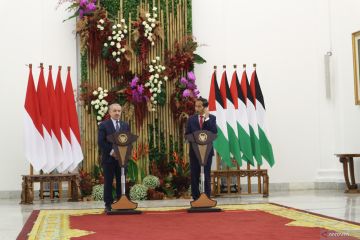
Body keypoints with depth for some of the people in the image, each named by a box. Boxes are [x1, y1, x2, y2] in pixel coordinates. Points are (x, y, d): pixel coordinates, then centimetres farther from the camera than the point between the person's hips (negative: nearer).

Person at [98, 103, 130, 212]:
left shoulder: (126, 126, 13)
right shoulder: (103, 125, 1)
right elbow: (100, 142, -6)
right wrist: (110, 152, -14)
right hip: (108, 158, -3)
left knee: (121, 182, 3)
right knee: (108, 182, 0)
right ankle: (108, 205, 4)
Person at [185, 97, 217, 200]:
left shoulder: (211, 118, 0)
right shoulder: (191, 119, 6)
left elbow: (214, 132, -14)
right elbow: (187, 134, 7)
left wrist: (207, 118, -16)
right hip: (194, 150, 2)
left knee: (207, 175, 3)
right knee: (194, 175, 5)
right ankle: (196, 198, 12)